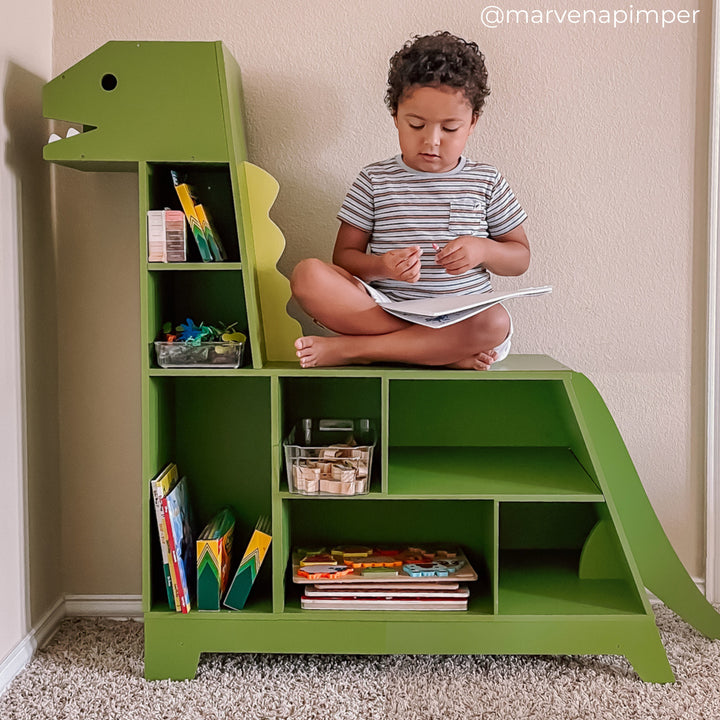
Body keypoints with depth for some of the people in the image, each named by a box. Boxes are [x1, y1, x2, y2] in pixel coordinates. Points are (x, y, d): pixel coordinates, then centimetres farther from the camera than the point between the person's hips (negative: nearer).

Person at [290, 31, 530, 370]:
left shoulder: (487, 182, 9)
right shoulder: (374, 180, 7)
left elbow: (521, 257, 13)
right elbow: (344, 255, 5)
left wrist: (482, 249, -9)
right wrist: (380, 266, -18)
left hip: (462, 319, 0)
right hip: (383, 310, 0)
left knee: (496, 321, -35)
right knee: (308, 274, -24)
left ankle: (349, 349, -26)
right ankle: (448, 352, -27)